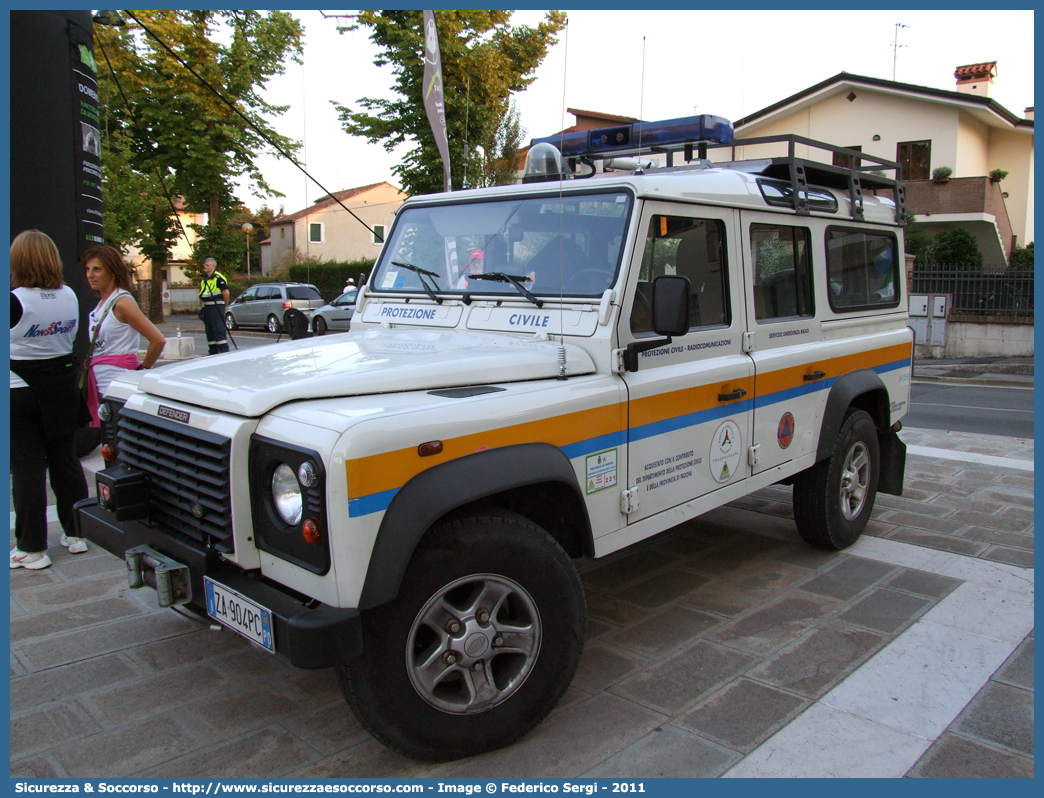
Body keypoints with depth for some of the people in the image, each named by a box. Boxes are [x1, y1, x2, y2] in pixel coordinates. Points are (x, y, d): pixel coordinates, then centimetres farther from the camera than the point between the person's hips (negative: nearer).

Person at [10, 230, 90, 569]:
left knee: (27, 470, 2)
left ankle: (31, 548, 9)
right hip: (62, 388, 5)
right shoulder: (70, 296, -1)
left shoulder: (15, 301, -18)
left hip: (20, 393, -5)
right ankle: (76, 534, 22)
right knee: (65, 462, 14)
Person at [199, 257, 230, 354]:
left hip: (216, 307, -9)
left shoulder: (218, 278, -11)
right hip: (207, 308, 9)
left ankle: (224, 351, -9)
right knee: (209, 330, 11)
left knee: (219, 330, -11)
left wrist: (224, 306, -5)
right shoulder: (204, 279, 16)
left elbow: (226, 293, -14)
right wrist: (204, 306, 16)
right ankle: (213, 351, 17)